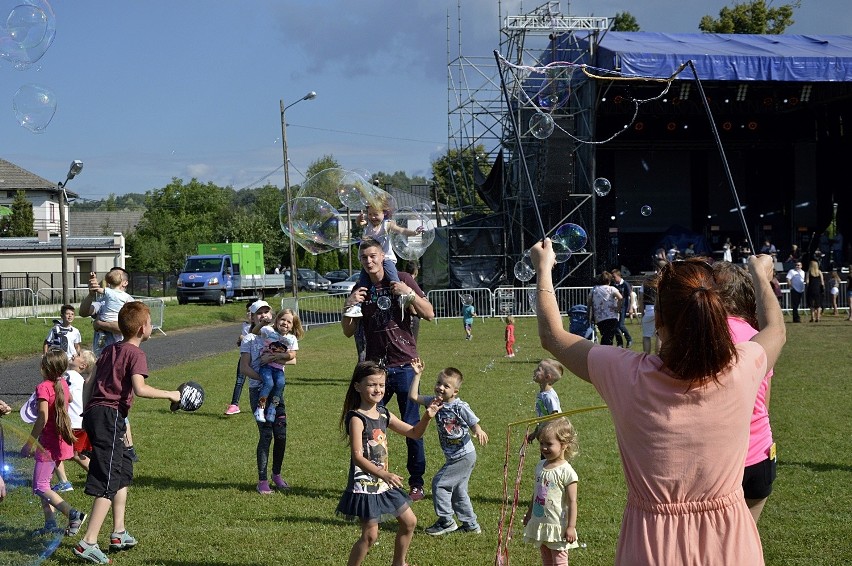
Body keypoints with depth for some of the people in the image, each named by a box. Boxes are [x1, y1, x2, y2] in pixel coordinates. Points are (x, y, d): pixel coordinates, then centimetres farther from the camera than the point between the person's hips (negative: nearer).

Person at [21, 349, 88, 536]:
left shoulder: (43, 388, -19)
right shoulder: (63, 384, 5)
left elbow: (42, 418, -25)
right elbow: (69, 400, 29)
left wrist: (30, 443, -18)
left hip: (48, 443, -8)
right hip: (62, 442, 8)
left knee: (40, 487, -4)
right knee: (43, 482, 19)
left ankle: (74, 514, -18)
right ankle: (50, 523, 17)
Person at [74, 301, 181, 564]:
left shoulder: (109, 350, 19)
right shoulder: (136, 354, -6)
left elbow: (89, 382, 20)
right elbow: (140, 389, -21)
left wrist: (87, 413, 26)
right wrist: (170, 394, -9)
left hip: (93, 412, 9)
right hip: (111, 416, -9)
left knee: (124, 470, 21)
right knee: (108, 482, -8)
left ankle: (118, 533, 25)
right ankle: (88, 542, -14)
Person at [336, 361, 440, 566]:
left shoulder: (384, 414, 6)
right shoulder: (356, 418, -18)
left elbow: (414, 433, 15)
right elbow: (357, 456, -27)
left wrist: (426, 417, -5)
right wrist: (384, 475, -38)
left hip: (383, 483, 8)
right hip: (364, 485, -8)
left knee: (409, 522, 18)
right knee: (370, 535, -10)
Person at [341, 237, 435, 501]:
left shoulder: (401, 280, 1)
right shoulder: (360, 290, 9)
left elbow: (429, 314, -3)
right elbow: (348, 331, 9)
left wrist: (410, 293, -18)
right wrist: (348, 306, -9)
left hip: (404, 365, -3)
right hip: (375, 367, 3)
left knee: (412, 426, -1)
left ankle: (416, 483, 8)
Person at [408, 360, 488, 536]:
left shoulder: (460, 407, -17)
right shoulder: (435, 402, 1)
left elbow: (474, 425, -14)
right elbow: (413, 397, -1)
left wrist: (479, 431, -37)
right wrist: (417, 374, -6)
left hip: (464, 456, -8)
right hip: (453, 456, 8)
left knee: (439, 483, -6)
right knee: (457, 490, 17)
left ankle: (446, 521, 5)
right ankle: (470, 523, 30)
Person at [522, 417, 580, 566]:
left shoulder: (566, 471, -16)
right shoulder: (540, 466, 6)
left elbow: (572, 501, -16)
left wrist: (571, 527, -19)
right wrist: (529, 514, 24)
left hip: (557, 526, -7)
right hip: (539, 523, 7)